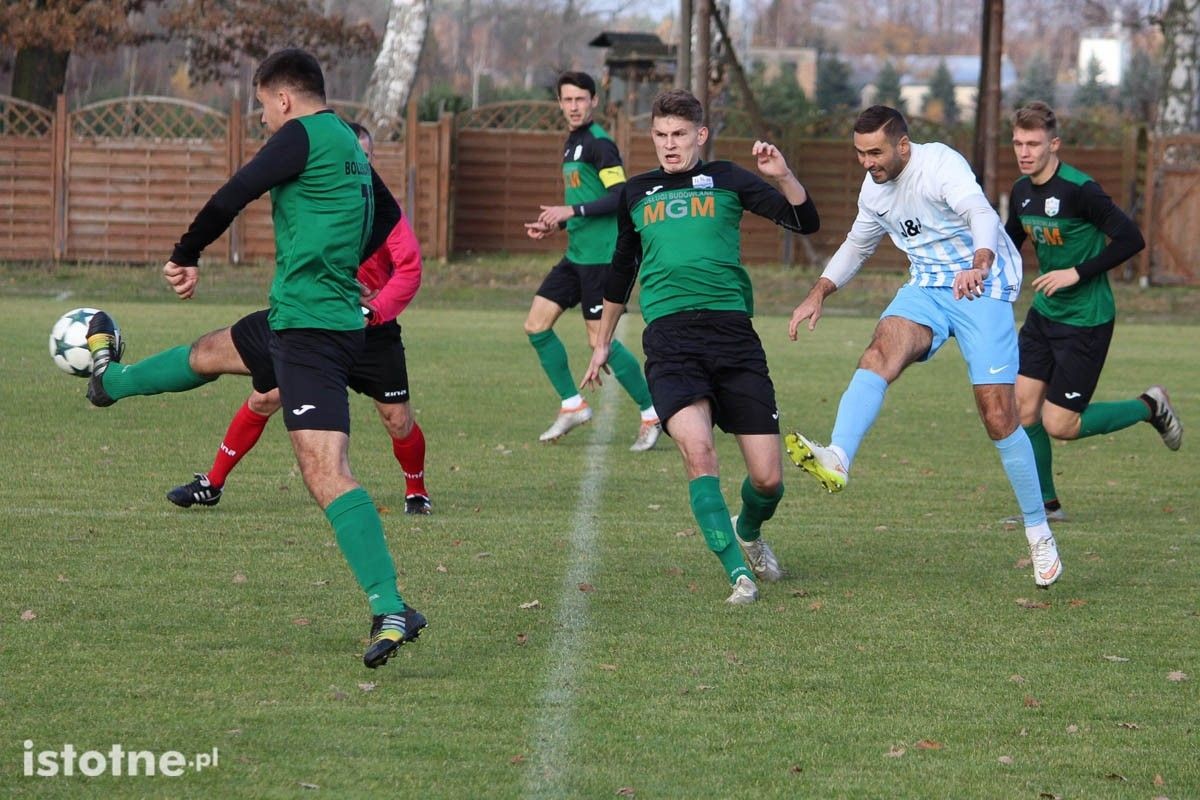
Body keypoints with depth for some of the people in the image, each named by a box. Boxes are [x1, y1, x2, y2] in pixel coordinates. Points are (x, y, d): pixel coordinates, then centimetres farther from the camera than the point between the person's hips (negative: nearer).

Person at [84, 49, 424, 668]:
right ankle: (111, 380, 61)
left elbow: (231, 199, -12)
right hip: (337, 314, 10)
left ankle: (390, 611, -28)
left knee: (325, 471, -19)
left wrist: (185, 258, 5)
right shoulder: (349, 146, 16)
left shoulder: (303, 136, -11)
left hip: (309, 327, -10)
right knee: (210, 351, 34)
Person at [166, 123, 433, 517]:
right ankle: (212, 484, 15)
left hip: (371, 330, -2)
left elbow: (409, 269, -14)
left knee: (398, 420, -4)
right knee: (264, 398, 1)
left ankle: (416, 491, 24)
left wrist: (373, 311, -25)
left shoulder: (383, 206, -8)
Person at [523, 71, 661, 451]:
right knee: (536, 325, 5)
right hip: (576, 254, 10)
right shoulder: (572, 143, 17)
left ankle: (652, 415, 4)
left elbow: (621, 196, -20)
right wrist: (554, 225, 15)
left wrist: (572, 211, -22)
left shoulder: (599, 144, -12)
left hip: (601, 255, -10)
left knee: (600, 339, -8)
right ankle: (572, 405, 15)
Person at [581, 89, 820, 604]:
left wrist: (782, 177, -15)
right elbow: (621, 271, 30)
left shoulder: (725, 180, 9)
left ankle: (747, 532, 33)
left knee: (768, 477, -2)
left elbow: (805, 222, 3)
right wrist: (603, 341, 35)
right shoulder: (636, 193, 16)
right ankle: (738, 572, -20)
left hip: (732, 334, 0)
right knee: (697, 449, -26)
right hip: (669, 339, 0)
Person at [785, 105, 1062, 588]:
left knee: (998, 415, -9)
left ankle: (1039, 534, 7)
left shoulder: (941, 165, -19)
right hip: (926, 289, 6)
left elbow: (981, 215, -38)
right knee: (881, 351, -27)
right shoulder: (875, 186, 6)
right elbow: (857, 245, 24)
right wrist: (818, 294, 9)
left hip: (983, 290, -6)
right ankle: (837, 460, -49)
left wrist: (980, 264, -59)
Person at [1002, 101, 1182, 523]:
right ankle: (1047, 505, 16)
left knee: (1059, 425, -5)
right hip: (1043, 314, 7)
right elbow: (1010, 242, 21)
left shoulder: (1079, 190, -20)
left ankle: (1149, 408, 16)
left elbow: (1130, 239, -21)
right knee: (1023, 409, 0)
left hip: (1086, 320, -7)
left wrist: (1077, 274, -22)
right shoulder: (1022, 190, 3)